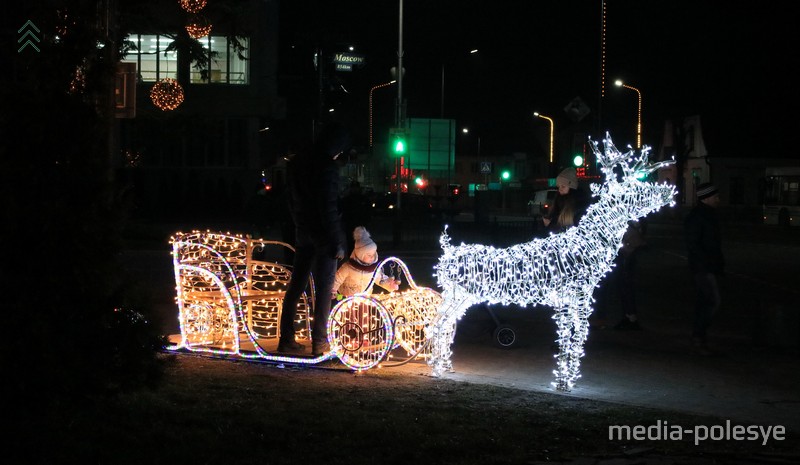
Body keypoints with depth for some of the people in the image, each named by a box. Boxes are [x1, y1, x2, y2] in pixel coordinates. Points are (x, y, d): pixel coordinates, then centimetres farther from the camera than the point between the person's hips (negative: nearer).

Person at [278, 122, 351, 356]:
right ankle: (319, 342, 1)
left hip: (303, 233, 8)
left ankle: (286, 338, 16)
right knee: (323, 289, -1)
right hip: (323, 235, -7)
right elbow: (329, 208, -20)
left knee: (296, 285, 12)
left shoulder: (295, 162, 9)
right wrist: (338, 243, -16)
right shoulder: (327, 166, -18)